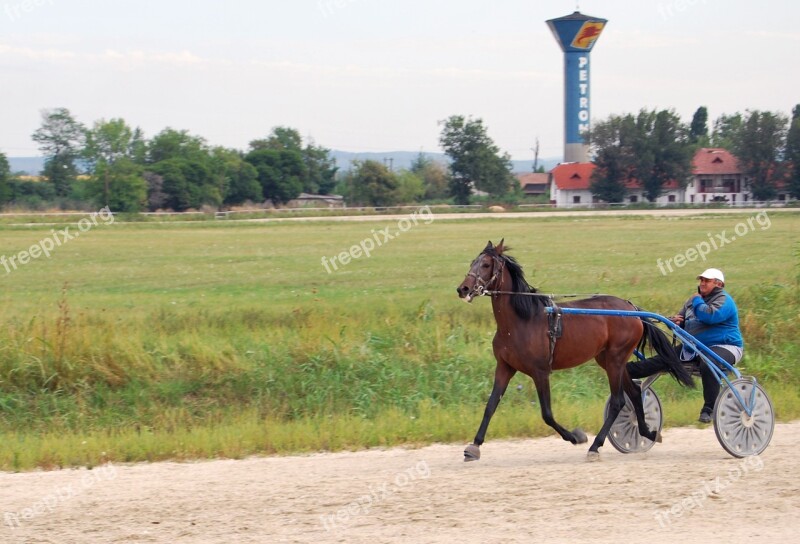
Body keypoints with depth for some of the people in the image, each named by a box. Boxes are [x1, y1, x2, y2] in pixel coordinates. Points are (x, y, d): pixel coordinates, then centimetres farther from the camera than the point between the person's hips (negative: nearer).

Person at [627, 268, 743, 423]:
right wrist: (676, 321, -1)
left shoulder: (724, 300, -9)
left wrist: (697, 301, -11)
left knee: (708, 366, -39)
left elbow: (709, 316, -28)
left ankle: (708, 410, -35)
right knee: (662, 359, -3)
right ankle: (625, 371, -10)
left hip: (724, 346, -8)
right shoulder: (695, 299, 16)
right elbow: (682, 316, 25)